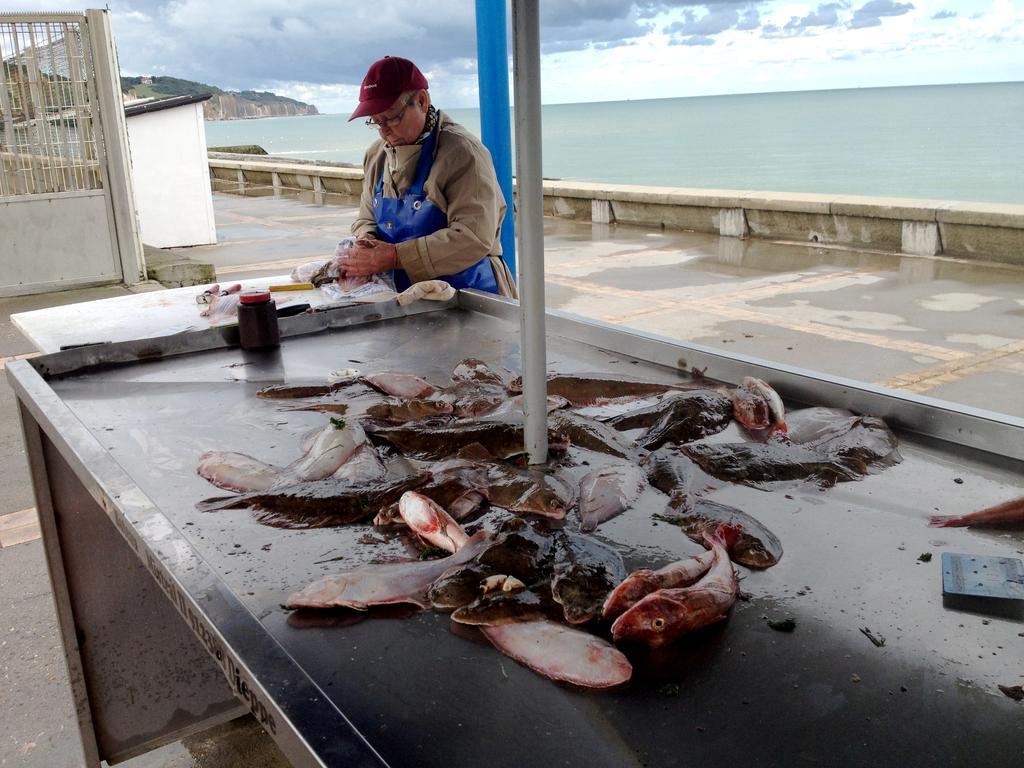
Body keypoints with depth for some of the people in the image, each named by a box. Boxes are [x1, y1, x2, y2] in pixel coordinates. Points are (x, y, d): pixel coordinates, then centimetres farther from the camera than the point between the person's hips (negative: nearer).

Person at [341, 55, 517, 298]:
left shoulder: (462, 152, -8)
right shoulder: (376, 155, 15)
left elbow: (473, 237, -17)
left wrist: (393, 256, -18)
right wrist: (366, 244, 0)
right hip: (404, 298, 5)